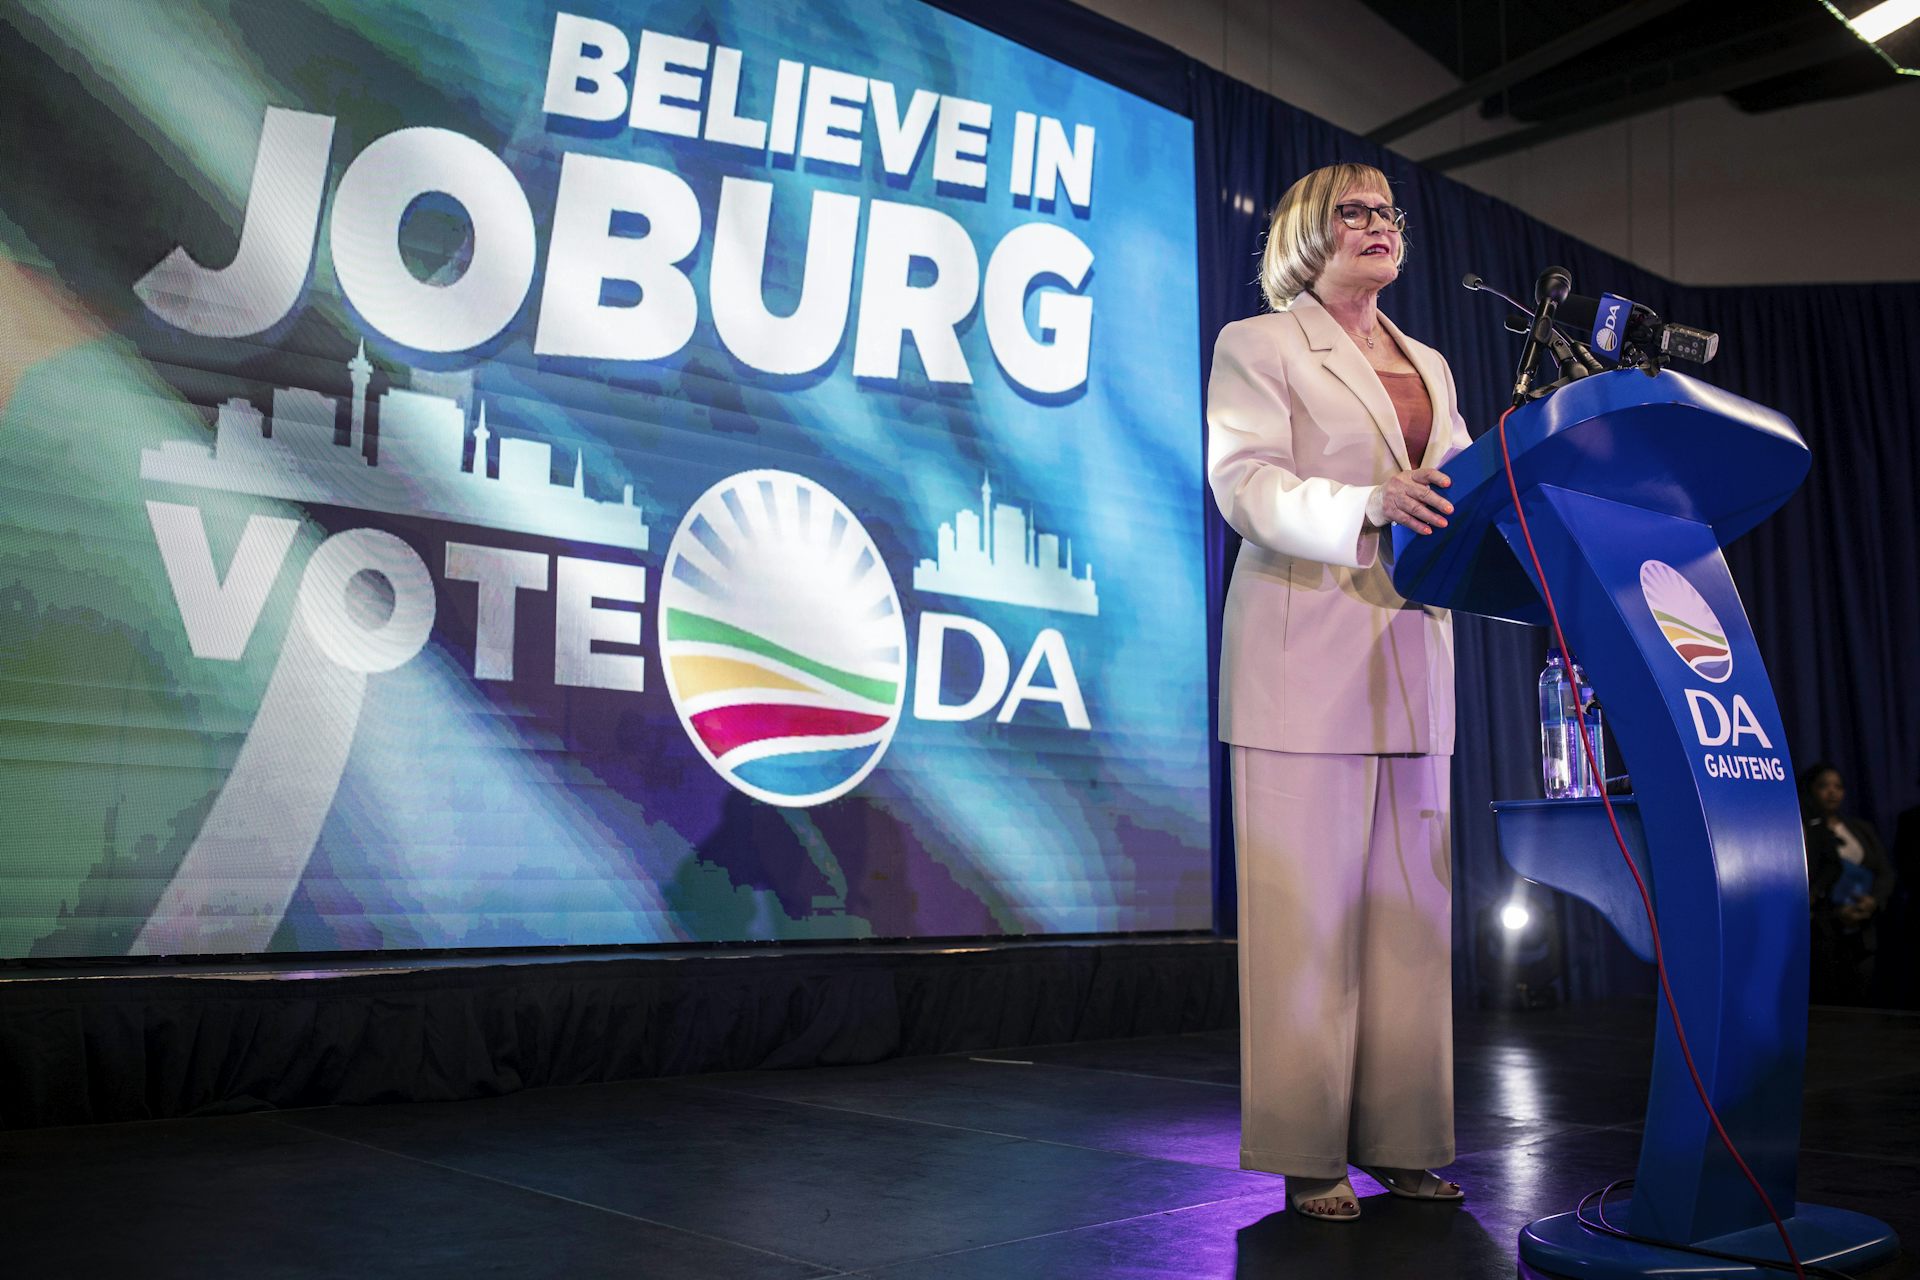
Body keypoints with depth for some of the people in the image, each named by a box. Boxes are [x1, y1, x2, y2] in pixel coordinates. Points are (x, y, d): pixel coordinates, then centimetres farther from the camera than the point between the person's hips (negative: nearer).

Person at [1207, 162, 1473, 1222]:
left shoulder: (1429, 366, 24)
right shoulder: (1256, 346, 4)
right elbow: (1245, 481, -10)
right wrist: (1370, 505, -26)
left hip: (1411, 659, 6)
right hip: (1306, 656, -6)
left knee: (1407, 903, 6)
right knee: (1307, 906, -5)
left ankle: (1400, 1141, 15)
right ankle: (1306, 1155, 4)